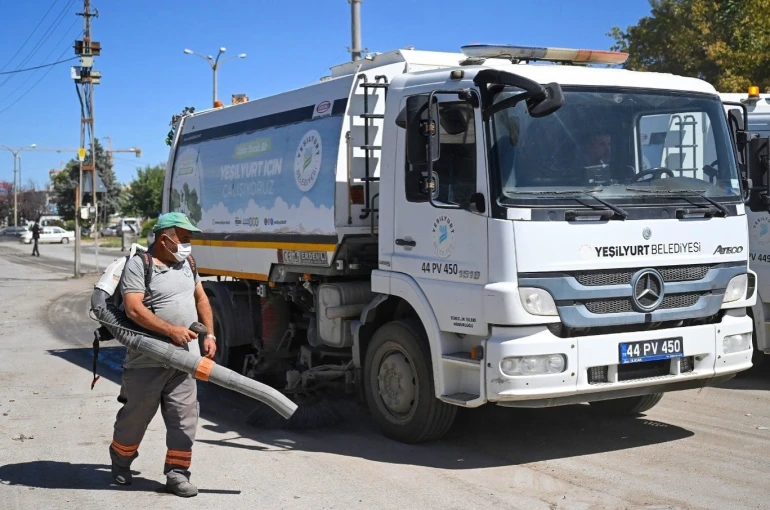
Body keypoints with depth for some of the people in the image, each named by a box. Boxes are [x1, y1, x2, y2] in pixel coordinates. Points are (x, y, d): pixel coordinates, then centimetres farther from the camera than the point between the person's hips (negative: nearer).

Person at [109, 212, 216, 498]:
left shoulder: (186, 263, 13)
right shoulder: (138, 265, -11)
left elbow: (201, 298, 20)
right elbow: (134, 310, -20)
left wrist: (209, 334, 10)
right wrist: (172, 330, -24)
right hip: (148, 359, -5)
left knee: (184, 416, 1)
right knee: (136, 415, 9)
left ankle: (177, 472, 8)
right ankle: (120, 460, 34)